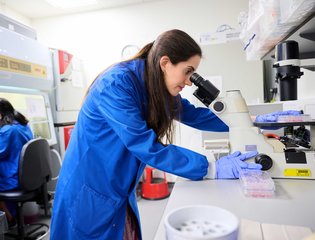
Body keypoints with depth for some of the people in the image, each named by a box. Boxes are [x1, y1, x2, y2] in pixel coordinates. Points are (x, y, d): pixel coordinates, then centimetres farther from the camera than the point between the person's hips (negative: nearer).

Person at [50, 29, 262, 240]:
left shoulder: (158, 86, -2)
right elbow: (146, 146, -30)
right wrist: (212, 169, -28)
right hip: (89, 192, -6)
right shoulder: (117, 84, -26)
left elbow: (193, 115, 8)